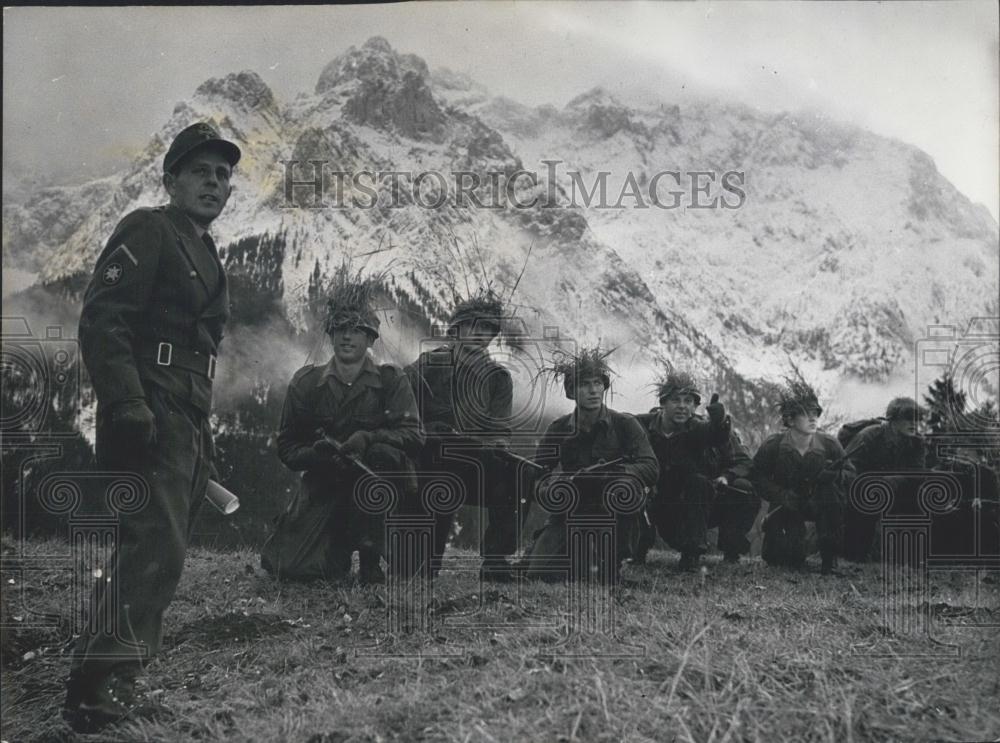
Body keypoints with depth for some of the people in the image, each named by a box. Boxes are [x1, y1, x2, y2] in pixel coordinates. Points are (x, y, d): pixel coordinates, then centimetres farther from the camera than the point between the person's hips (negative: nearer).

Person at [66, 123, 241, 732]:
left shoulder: (205, 254, 23)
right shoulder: (148, 231, -5)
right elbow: (101, 321, -16)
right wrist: (127, 405, -27)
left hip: (189, 423, 10)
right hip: (151, 417, -10)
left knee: (163, 554, 12)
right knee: (153, 548, -18)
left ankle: (116, 680, 23)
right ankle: (99, 687, -18)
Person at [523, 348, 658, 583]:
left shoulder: (624, 424, -6)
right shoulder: (558, 430, 0)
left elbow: (650, 467, -17)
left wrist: (608, 472, -31)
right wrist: (550, 487, -23)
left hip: (612, 515, -2)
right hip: (569, 513, 2)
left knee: (625, 485, -33)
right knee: (539, 572, -15)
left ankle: (612, 561, -13)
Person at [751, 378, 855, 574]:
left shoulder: (829, 444, -13)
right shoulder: (772, 446, -16)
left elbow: (851, 474, -6)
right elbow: (756, 477, -10)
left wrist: (835, 475, -30)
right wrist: (781, 495, -25)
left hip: (817, 504, 1)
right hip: (785, 507, -1)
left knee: (832, 490, -33)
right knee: (791, 560, -18)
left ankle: (829, 556, -19)